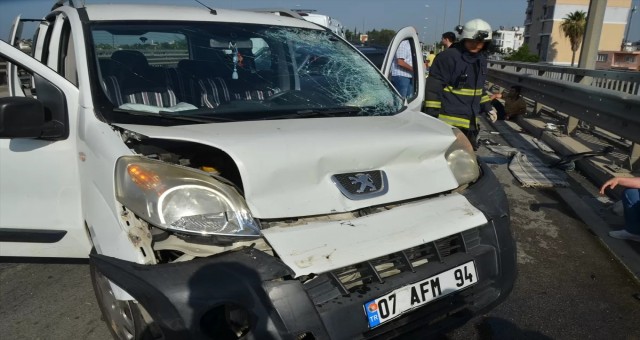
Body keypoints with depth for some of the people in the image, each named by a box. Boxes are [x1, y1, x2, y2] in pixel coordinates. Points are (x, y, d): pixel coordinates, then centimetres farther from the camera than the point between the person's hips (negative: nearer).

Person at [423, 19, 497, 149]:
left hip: (469, 120, 9)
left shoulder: (481, 59, 13)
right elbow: (434, 86, -15)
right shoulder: (448, 56, -13)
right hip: (448, 120, -8)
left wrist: (487, 106, 22)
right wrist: (432, 113, -19)